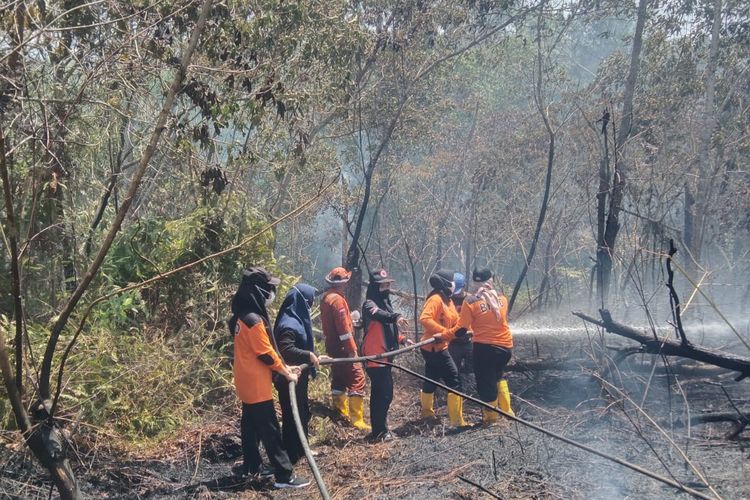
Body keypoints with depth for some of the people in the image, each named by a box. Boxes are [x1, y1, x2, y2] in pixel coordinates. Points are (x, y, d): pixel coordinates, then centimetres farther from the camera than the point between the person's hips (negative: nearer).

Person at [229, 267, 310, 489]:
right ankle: (284, 476, -6)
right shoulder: (254, 319, -23)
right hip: (256, 384, -10)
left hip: (247, 382, 10)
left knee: (251, 424, 19)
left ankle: (251, 466, 29)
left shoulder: (243, 316, 8)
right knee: (269, 429, -8)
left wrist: (285, 367, 10)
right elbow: (265, 354, -20)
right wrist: (286, 372, -8)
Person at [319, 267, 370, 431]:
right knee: (356, 379, -10)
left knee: (339, 379, 16)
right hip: (342, 347, -10)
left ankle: (341, 414, 23)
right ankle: (357, 419, -14)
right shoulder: (337, 300, -19)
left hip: (332, 345, 10)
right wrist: (352, 349, -19)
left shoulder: (325, 298, 11)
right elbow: (343, 328, -22)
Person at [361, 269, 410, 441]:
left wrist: (401, 339, 16)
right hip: (375, 356, -9)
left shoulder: (385, 303, 17)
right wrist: (395, 317, -54)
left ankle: (378, 430, 22)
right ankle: (380, 431, -6)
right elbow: (378, 314, -37)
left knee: (379, 394, 14)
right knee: (385, 393, -11)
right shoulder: (369, 304, -12)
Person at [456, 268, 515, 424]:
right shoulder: (502, 298, 2)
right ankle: (506, 411, 21)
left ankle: (491, 417, 19)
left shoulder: (470, 301, -12)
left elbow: (461, 330, -12)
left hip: (485, 347, -5)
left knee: (486, 382, 10)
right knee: (498, 375, 27)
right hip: (506, 346, 5)